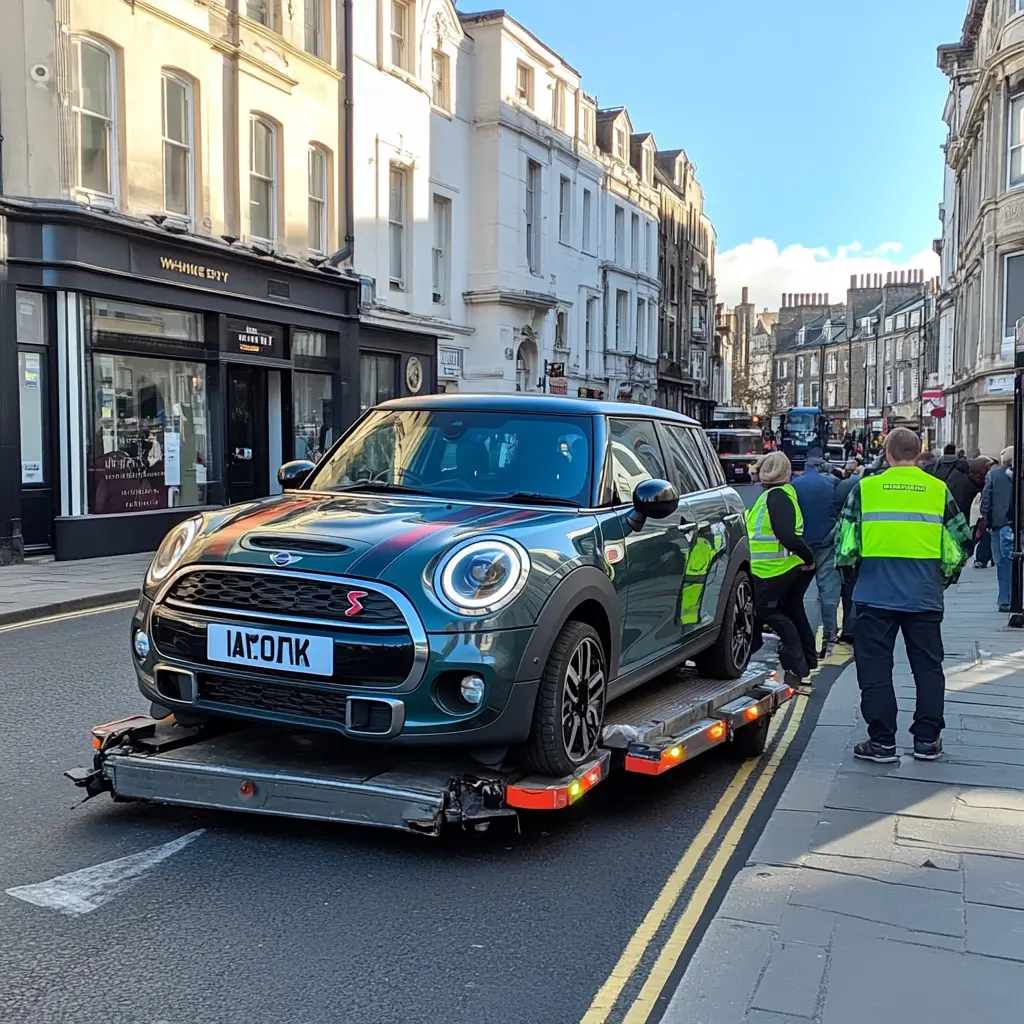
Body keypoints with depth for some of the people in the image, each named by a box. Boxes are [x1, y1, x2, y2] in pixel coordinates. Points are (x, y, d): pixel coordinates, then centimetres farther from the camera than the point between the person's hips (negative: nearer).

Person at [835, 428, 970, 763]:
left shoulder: (866, 488, -1)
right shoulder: (938, 490, 5)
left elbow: (844, 537, 1)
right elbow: (960, 539, 9)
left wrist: (848, 565, 20)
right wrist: (947, 575, 25)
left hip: (876, 593, -2)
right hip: (924, 595, 2)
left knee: (875, 667, 6)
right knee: (927, 666, 14)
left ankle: (882, 741, 7)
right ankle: (927, 739, 18)